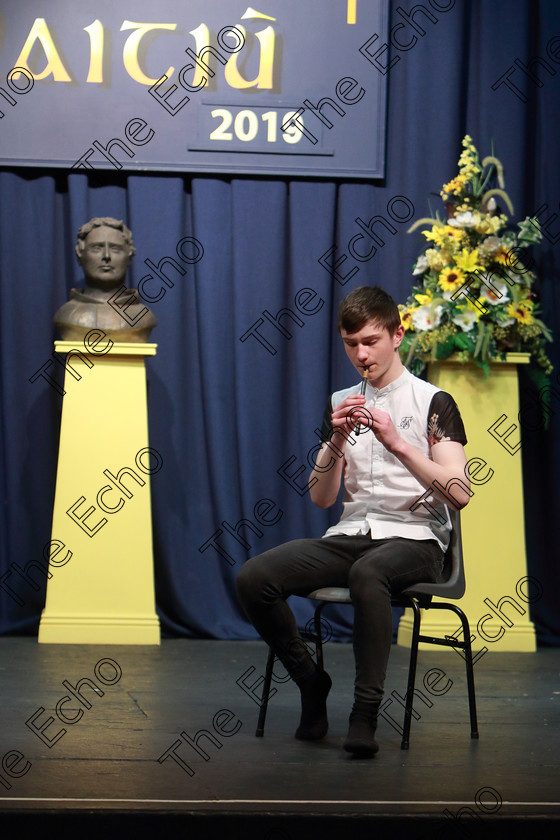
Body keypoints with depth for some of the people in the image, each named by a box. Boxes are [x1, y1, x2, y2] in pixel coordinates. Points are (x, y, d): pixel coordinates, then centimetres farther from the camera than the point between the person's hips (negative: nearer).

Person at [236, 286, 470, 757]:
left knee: (367, 573, -40)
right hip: (350, 535, 5)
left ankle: (365, 712, -32)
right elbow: (321, 498, 10)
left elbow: (460, 494, -10)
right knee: (253, 578, -20)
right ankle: (311, 681, -2)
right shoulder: (341, 404, 16)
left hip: (415, 538, -5)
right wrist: (337, 441, -7)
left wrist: (397, 443, -18)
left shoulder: (433, 402, 2)